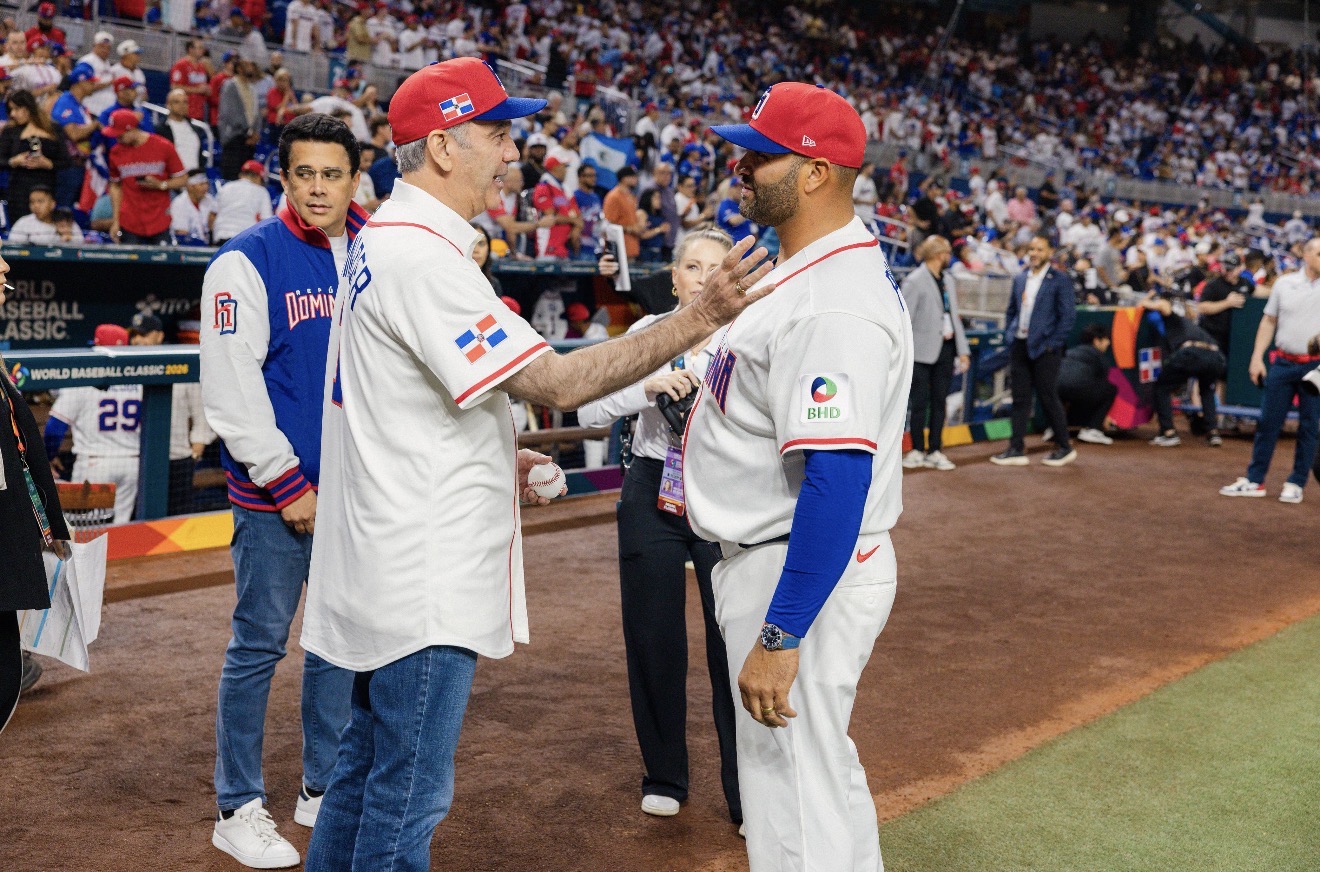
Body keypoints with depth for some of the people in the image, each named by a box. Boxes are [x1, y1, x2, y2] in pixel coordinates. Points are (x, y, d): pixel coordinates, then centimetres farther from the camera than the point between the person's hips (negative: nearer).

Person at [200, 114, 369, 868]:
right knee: (260, 643, 2)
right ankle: (239, 808, 15)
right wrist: (287, 484, -12)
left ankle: (325, 788, 28)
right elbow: (232, 387, -11)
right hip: (278, 492, -5)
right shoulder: (248, 261, -7)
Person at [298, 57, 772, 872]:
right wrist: (696, 321, -27)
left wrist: (499, 459, 13)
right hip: (423, 582, -10)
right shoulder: (423, 257, -20)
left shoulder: (383, 242, 13)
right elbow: (555, 382, -25)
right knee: (409, 796, 1)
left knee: (368, 767, 21)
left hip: (385, 572, 10)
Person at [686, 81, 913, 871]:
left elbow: (838, 478, -30)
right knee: (823, 774, 24)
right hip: (775, 562, 11)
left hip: (802, 577, -11)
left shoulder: (834, 304, -25)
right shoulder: (818, 268, 10)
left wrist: (779, 636, -28)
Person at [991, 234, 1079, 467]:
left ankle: (1065, 448, 12)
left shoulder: (1060, 280, -5)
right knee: (1020, 398, 6)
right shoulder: (1019, 279, 12)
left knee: (1048, 398, -1)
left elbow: (1068, 315, -8)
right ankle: (1016, 449, 9)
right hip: (1020, 347, 5)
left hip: (1044, 349, -5)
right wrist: (1009, 335, 7)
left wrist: (1053, 344, -12)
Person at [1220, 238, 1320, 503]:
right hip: (1282, 363, 1)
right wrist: (1257, 357, 5)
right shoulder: (1285, 283, 6)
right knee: (1268, 422, 4)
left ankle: (1296, 484, 14)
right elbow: (1269, 321, 11)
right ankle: (1254, 481, 11)